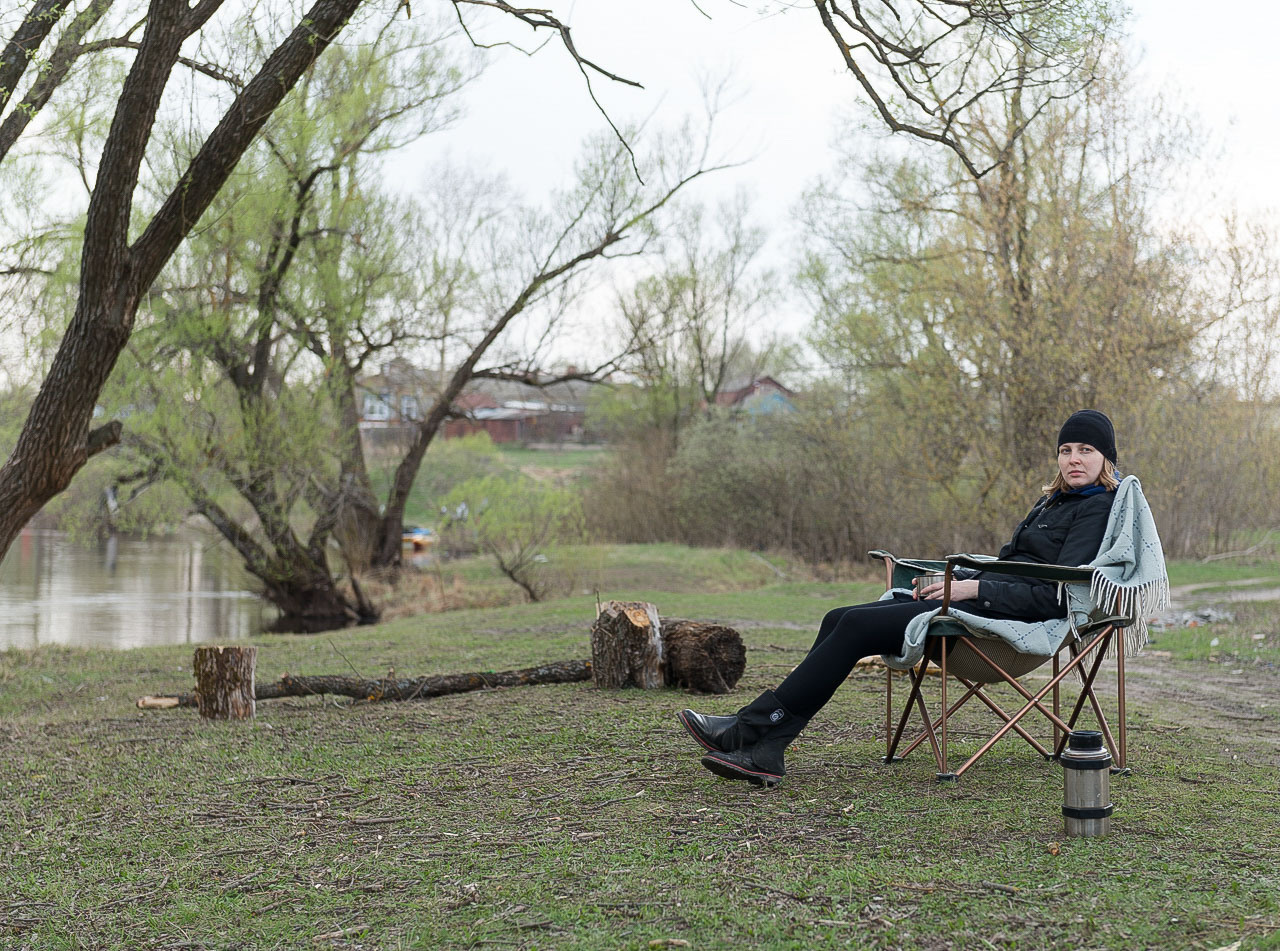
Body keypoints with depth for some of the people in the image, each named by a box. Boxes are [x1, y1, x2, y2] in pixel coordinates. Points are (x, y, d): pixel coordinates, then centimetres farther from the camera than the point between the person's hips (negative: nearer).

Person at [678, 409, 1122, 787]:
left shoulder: (1100, 508, -5)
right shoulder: (1054, 502, 24)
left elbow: (1055, 594, -16)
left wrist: (974, 588, -16)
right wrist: (948, 580, 8)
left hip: (1002, 617, -9)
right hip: (978, 602, 9)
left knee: (857, 626, -18)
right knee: (840, 620, -7)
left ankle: (750, 729, -16)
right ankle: (764, 753, -15)